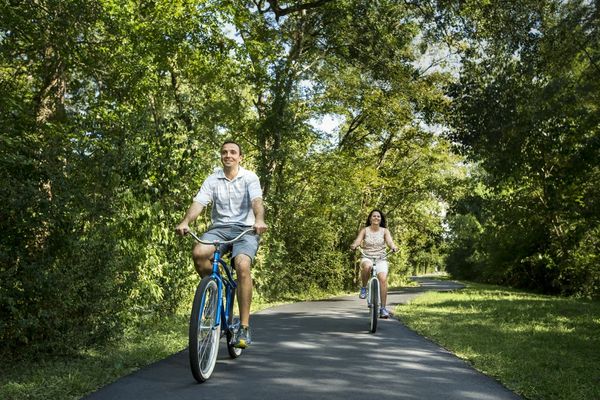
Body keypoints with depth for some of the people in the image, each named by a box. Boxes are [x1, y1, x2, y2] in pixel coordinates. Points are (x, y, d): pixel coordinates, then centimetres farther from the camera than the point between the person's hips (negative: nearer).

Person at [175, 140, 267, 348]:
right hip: (219, 228, 3)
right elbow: (198, 203, -4)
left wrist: (259, 220, -37)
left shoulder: (250, 177, 3)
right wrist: (185, 222, -25)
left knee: (242, 265, -30)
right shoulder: (212, 179, 9)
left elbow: (257, 201, -15)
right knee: (198, 253, -30)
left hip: (245, 229, -2)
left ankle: (244, 328, -22)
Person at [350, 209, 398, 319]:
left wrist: (393, 247, -34)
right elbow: (358, 241, -10)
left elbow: (390, 241, -10)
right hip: (367, 258, -1)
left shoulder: (385, 231, 6)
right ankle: (364, 287, -12)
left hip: (381, 259, 1)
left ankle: (383, 308, -17)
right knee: (367, 266, -38)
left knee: (383, 279, -25)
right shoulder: (364, 230, 4)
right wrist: (354, 246, -34)